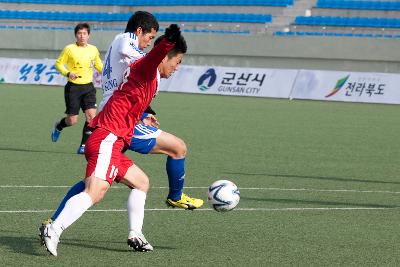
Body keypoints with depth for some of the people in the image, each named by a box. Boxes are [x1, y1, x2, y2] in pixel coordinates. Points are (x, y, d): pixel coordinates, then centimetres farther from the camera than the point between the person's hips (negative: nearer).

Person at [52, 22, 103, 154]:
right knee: (72, 120, 0)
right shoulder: (69, 49, -5)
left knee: (92, 116, -14)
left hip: (88, 87, 3)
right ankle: (58, 127, 36)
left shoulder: (93, 50, 6)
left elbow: (98, 65, 21)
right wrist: (68, 73, -17)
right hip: (73, 87, -3)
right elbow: (58, 64, 0)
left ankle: (84, 145, -4)